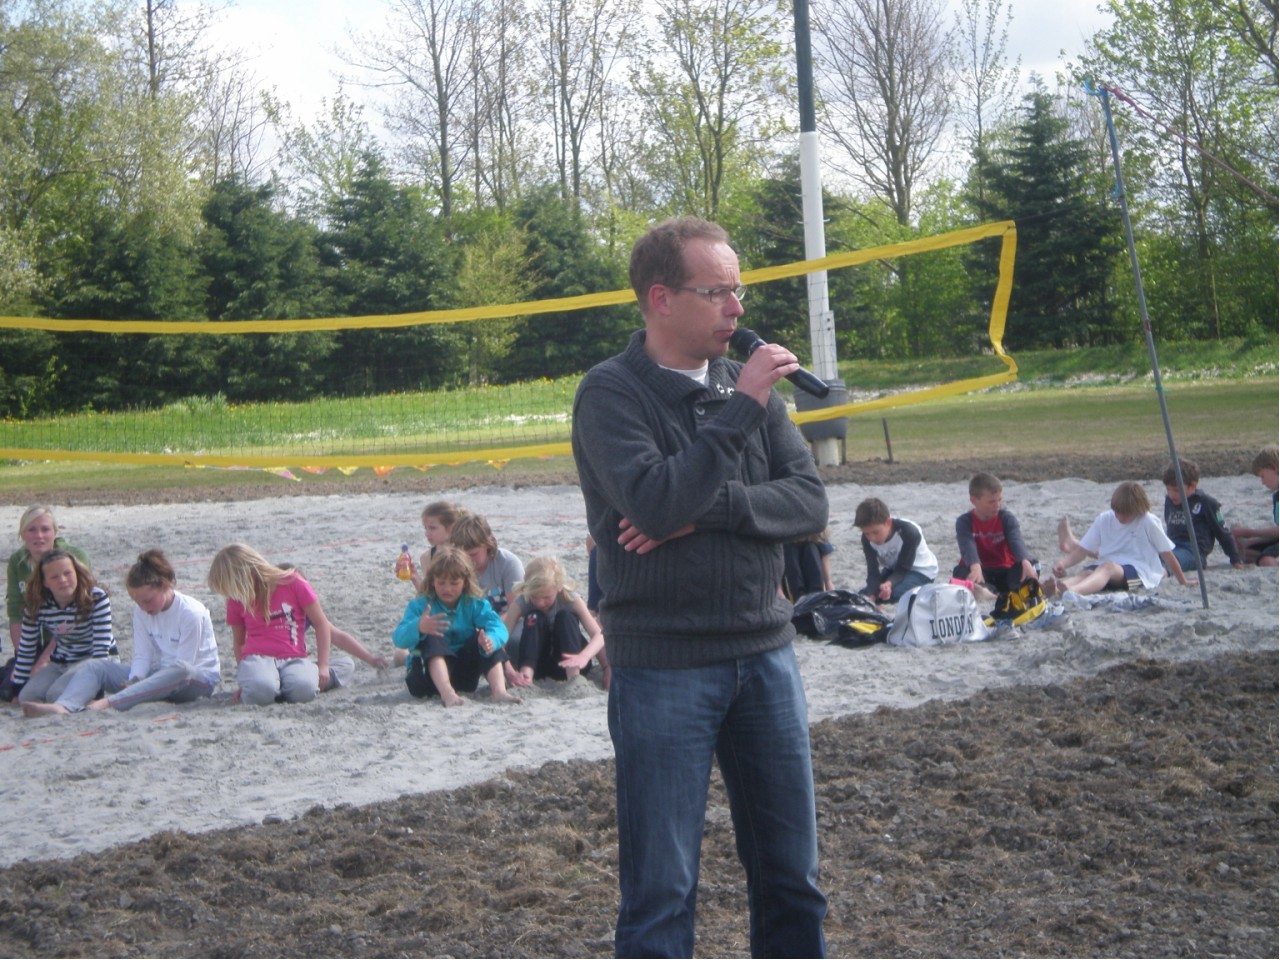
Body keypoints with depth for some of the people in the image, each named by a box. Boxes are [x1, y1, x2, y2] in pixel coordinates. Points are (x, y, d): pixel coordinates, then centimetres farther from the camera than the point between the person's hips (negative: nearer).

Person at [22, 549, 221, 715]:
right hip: (158, 675, 7)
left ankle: (108, 703, -53)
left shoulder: (192, 613, -17)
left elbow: (182, 665, -19)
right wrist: (134, 681, -22)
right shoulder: (141, 612, 4)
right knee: (96, 666, -10)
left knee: (181, 671, -44)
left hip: (200, 679, -6)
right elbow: (143, 655, 0)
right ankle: (63, 706, -41)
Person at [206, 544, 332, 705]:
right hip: (257, 657, 1)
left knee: (303, 690, -38)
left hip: (293, 659, -1)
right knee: (259, 692, -37)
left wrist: (323, 666, -3)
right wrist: (244, 675, 10)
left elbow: (321, 623, 4)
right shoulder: (236, 600, 11)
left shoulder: (293, 583, 1)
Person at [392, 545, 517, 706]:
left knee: (485, 637, -16)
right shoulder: (419, 606, -8)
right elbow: (399, 638, -23)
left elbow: (498, 627, -18)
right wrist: (418, 628, -48)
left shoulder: (474, 604, -1)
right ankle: (446, 692, -50)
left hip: (464, 672, 3)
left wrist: (490, 639, -44)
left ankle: (499, 690, -33)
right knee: (433, 639, -29)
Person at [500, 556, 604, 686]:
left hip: (566, 664, 0)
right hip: (537, 664, 0)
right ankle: (526, 671, -42)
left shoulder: (572, 600, -14)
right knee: (534, 618, -22)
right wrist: (509, 670, -41)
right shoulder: (521, 603, -13)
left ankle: (574, 674, -39)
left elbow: (599, 636, -24)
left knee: (565, 617, -22)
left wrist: (583, 657, -46)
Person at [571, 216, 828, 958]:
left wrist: (705, 511, -17)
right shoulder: (611, 392, -8)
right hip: (662, 668, -5)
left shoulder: (747, 384, 7)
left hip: (766, 654, 5)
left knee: (793, 876, 12)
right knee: (662, 890, 2)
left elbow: (810, 504, -2)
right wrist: (743, 407, -21)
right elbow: (654, 503, -24)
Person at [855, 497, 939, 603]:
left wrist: (889, 583, -53)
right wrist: (871, 597, -42)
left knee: (892, 593, -31)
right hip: (894, 569, 5)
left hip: (921, 570, -5)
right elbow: (873, 571, -23)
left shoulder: (908, 532, -34)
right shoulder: (868, 539, -20)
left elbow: (903, 569, -31)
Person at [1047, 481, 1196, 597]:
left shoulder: (1148, 522, -2)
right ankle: (1055, 589, -66)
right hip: (1106, 568, 4)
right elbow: (1082, 550, 6)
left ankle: (1070, 591, -69)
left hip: (1139, 571, -4)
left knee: (1107, 567, -36)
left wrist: (1183, 581, 12)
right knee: (1088, 572, -31)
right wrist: (1062, 563, -12)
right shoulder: (1104, 519, 8)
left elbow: (1167, 553, 4)